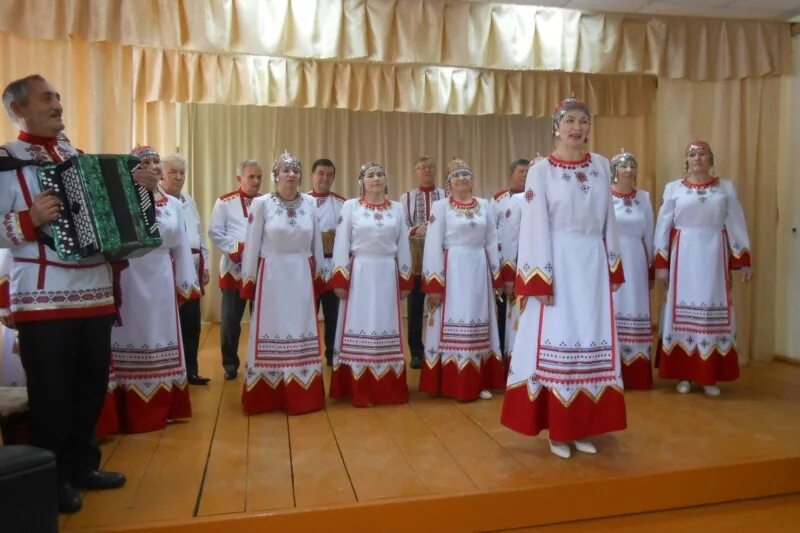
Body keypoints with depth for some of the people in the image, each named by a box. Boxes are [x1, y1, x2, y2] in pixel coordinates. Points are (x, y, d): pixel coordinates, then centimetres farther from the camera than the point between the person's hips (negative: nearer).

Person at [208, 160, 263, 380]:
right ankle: (230, 363, 16)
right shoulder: (225, 202, 1)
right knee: (231, 320, 1)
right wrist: (237, 249, -13)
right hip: (234, 268, -2)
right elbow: (215, 233, -3)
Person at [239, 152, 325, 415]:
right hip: (272, 275, -3)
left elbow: (316, 243, 10)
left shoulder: (310, 203, 4)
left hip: (302, 275, 3)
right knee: (272, 331, 3)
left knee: (302, 329, 7)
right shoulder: (262, 203, -4)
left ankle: (302, 395, 18)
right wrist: (248, 280, -2)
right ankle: (267, 398, 14)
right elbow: (252, 245, -2)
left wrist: (318, 274, 11)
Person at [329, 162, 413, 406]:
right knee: (359, 328, -1)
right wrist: (340, 280, -7)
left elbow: (403, 247, 10)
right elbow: (341, 245, -1)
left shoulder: (397, 209, 10)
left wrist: (405, 281, 6)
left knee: (386, 327, 6)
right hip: (359, 274, -2)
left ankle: (389, 389, 15)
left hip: (387, 274, 2)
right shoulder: (350, 206, 3)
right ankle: (360, 391, 6)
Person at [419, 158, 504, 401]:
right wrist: (434, 283, -13)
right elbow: (433, 246, -6)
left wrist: (496, 276, 8)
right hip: (452, 270, -4)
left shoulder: (485, 206, 10)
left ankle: (480, 382, 17)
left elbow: (492, 243, 12)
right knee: (452, 325, -2)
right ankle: (452, 385, 6)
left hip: (479, 270, 4)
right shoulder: (440, 206, -1)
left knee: (478, 323, 8)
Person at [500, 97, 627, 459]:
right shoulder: (541, 171, -3)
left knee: (593, 341, 7)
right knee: (556, 342, -1)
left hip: (594, 264, 5)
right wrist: (540, 280, -14)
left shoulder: (601, 166, 10)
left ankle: (584, 428, 19)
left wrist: (614, 268, 9)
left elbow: (609, 221, 13)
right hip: (558, 264, -4)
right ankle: (558, 431, 11)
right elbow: (535, 228, -8)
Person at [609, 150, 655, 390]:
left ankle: (636, 375, 13)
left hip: (636, 262, 4)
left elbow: (649, 235, 13)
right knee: (610, 309, -4)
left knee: (635, 310, 5)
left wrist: (651, 269, 13)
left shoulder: (644, 197, 10)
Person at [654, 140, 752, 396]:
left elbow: (736, 225, 7)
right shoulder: (673, 188, 4)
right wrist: (661, 264, -2)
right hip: (683, 257, -1)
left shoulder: (726, 187, 8)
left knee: (713, 311, 2)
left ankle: (710, 377, 10)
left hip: (714, 257, 1)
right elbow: (663, 227, 3)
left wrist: (744, 260, 2)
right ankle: (684, 375, 9)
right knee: (683, 312, 1)